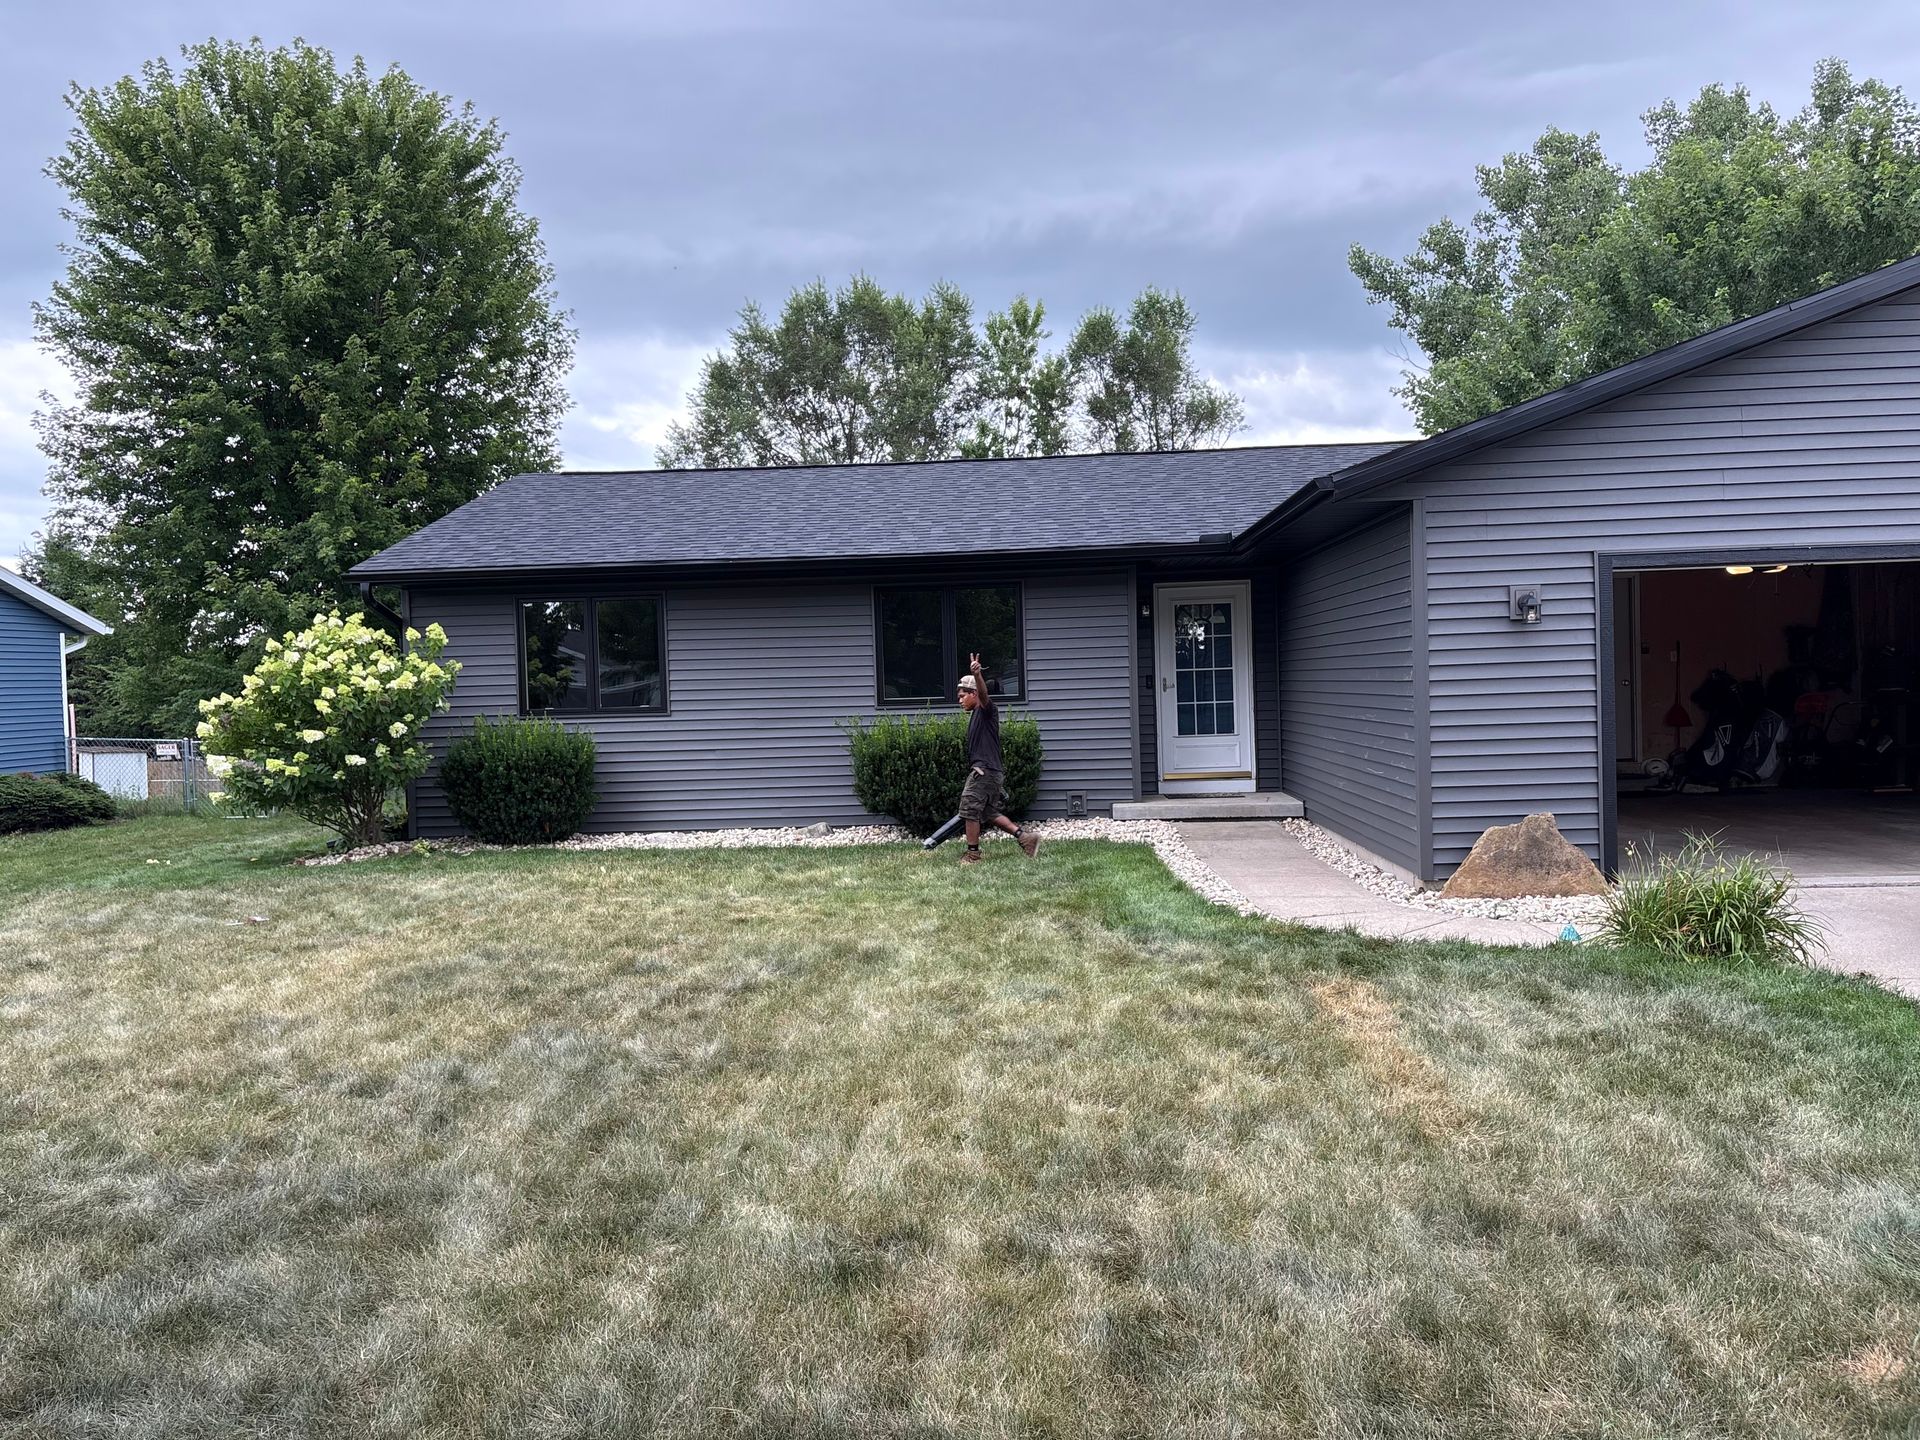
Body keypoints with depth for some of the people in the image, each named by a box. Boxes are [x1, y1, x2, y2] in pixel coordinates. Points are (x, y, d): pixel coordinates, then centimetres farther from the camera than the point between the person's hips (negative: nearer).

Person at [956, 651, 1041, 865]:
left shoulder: (986, 710, -6)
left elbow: (984, 692, -29)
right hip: (984, 770, 10)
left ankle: (973, 854, 3)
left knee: (969, 809, -5)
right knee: (989, 812, 12)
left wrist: (978, 675, -50)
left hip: (985, 770, -10)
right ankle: (1025, 838, 10)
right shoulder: (976, 715, 23)